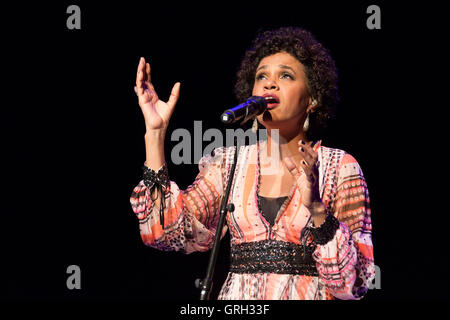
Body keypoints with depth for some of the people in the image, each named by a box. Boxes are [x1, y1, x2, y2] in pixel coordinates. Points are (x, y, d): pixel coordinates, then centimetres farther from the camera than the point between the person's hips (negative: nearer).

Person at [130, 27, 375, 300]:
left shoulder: (339, 168, 2)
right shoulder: (230, 163, 11)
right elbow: (166, 231, -1)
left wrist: (316, 208, -19)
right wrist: (155, 133, 0)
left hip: (307, 296, -4)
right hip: (238, 298, 4)